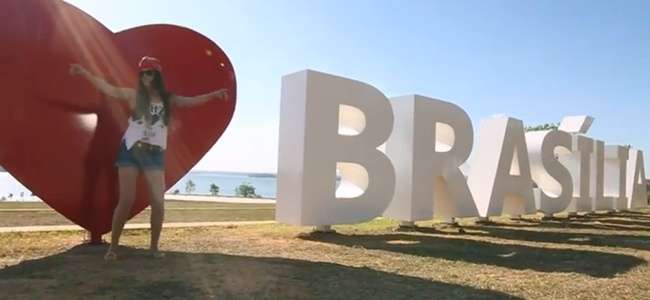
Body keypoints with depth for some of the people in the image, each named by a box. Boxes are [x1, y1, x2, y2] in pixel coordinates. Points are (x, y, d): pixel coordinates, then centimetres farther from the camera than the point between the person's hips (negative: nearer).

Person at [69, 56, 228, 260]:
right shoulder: (134, 95, 2)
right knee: (126, 201, -2)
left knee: (158, 202, -2)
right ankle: (113, 247, 13)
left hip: (155, 154, 2)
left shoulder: (168, 99, 6)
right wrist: (84, 73, -12)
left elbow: (190, 101, -3)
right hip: (130, 151, -2)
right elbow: (108, 89, -4)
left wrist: (213, 95, -17)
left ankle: (154, 246, 15)